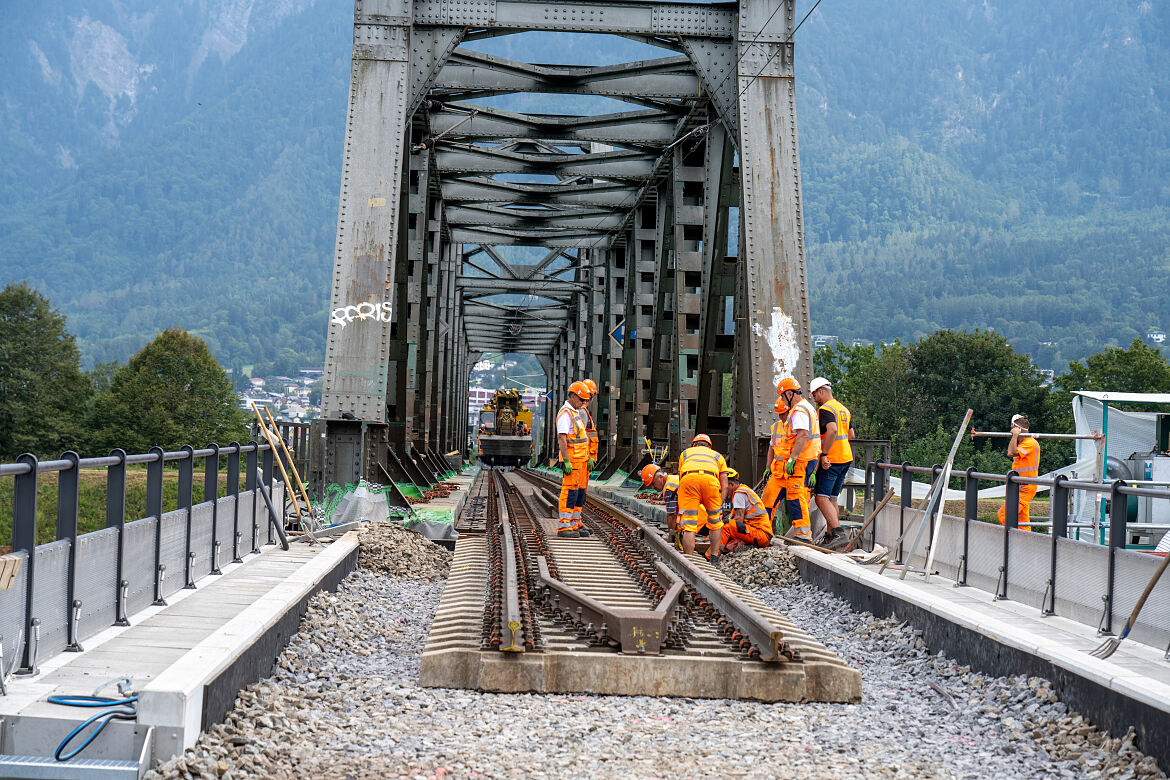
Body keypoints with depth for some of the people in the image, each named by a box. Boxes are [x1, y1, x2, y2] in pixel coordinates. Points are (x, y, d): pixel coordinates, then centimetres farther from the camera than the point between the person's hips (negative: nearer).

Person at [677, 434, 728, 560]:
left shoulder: (685, 453, 39)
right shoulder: (717, 455, 37)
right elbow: (724, 485, 27)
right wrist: (720, 505, 27)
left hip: (688, 479, 0)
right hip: (710, 479, 0)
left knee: (688, 523, 1)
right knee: (715, 521, 21)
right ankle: (714, 555, 27)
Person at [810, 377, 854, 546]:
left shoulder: (825, 409, -12)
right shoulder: (843, 409, 17)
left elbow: (832, 430, -28)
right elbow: (850, 435, 26)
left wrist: (824, 454, -25)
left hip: (830, 461, -9)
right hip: (846, 458, 9)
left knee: (822, 498, -12)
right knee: (832, 498, 13)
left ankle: (837, 531, -24)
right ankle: (830, 534, 14)